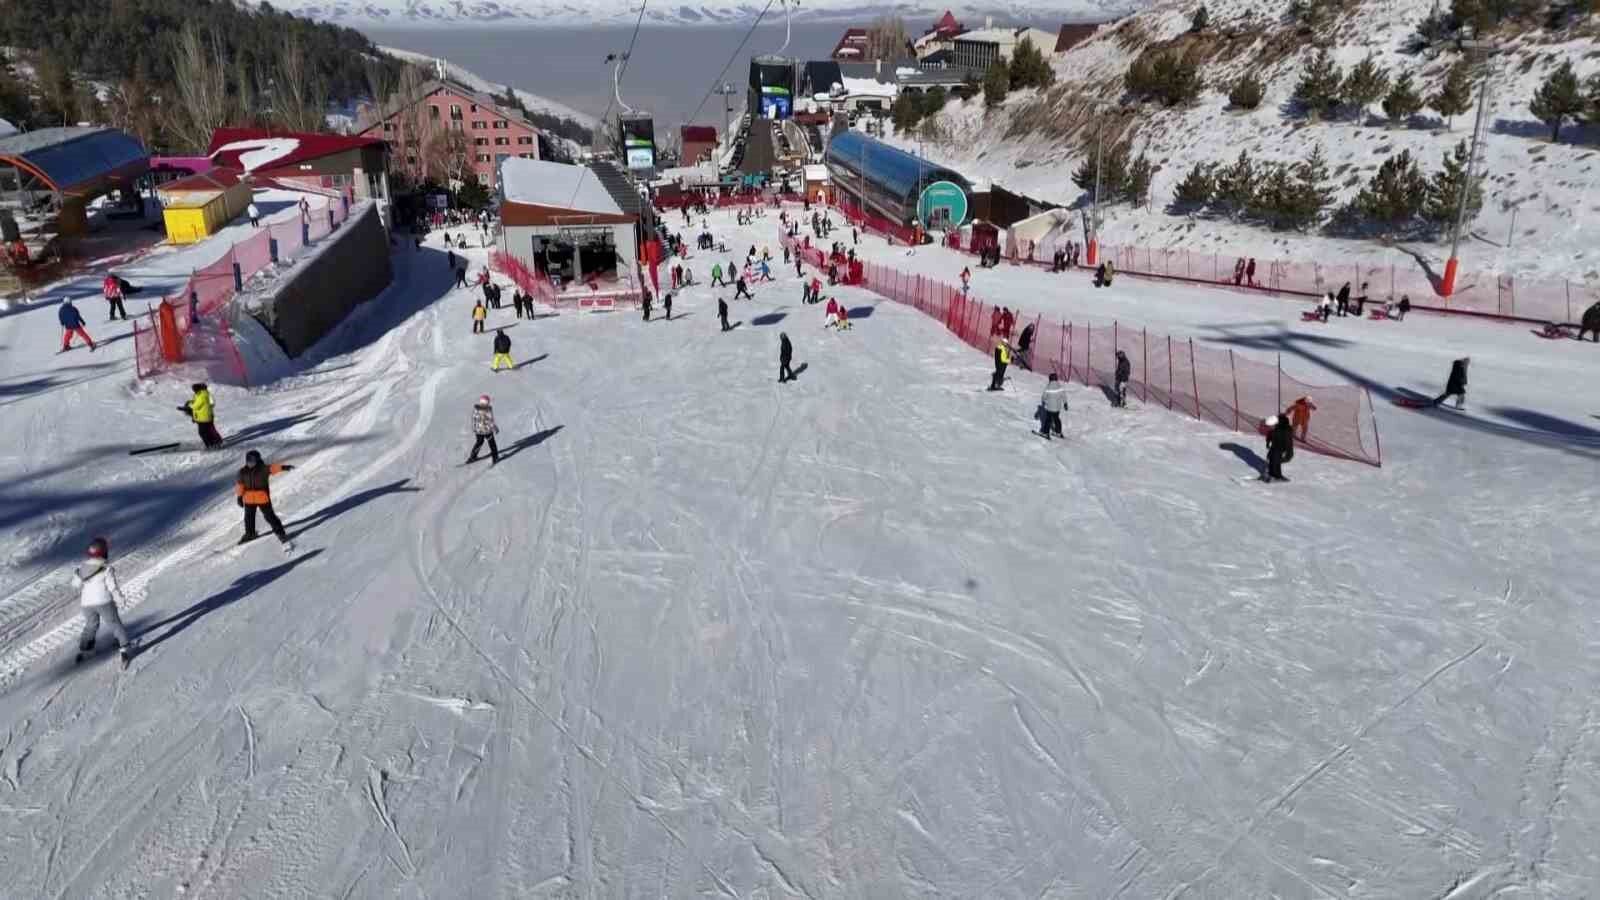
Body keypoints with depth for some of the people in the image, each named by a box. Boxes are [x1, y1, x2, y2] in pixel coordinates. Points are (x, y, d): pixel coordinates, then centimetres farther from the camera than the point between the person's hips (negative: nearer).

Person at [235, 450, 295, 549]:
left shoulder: (263, 469, -14)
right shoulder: (243, 472, -1)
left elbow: (273, 467, -32)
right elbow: (240, 485, 8)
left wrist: (284, 467, -50)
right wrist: (239, 497, 8)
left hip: (262, 498, -5)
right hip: (249, 499, 5)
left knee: (270, 517, -4)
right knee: (249, 518, 22)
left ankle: (281, 534, 3)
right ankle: (250, 534, 45)